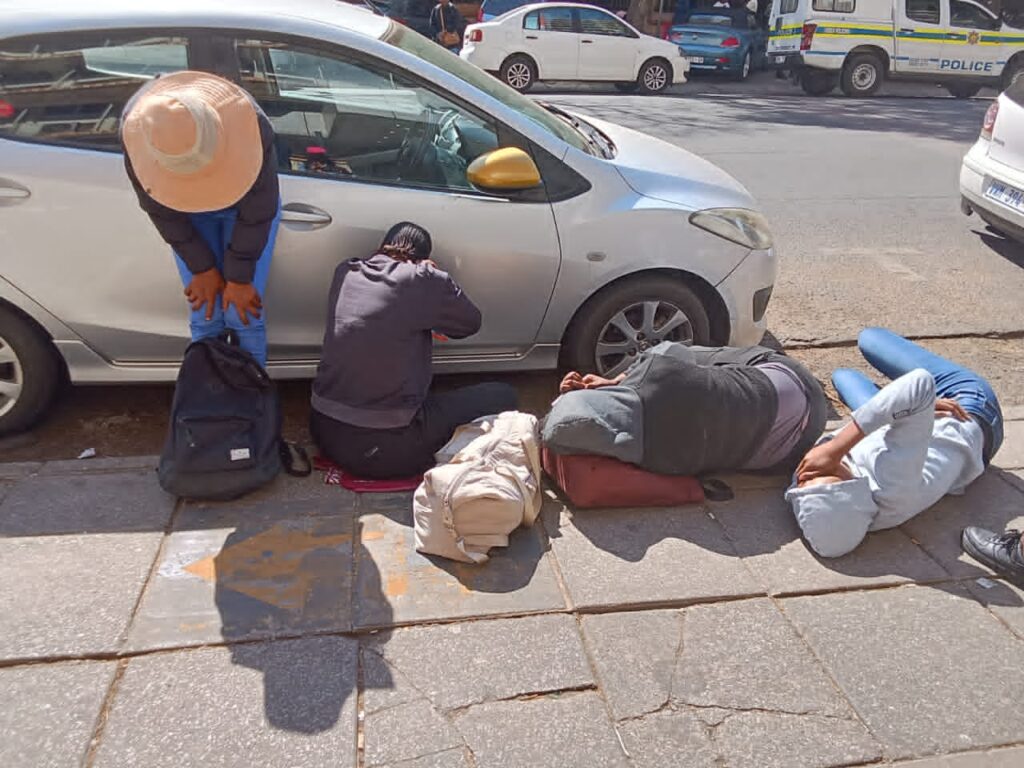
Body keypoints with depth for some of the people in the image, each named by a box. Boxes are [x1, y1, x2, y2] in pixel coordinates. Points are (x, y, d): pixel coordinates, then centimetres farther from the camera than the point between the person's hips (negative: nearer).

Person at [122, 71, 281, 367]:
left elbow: (256, 213, -25)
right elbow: (160, 210, -16)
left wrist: (239, 279, -16)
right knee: (205, 317, -4)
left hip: (247, 202, -1)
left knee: (244, 315, -7)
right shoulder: (138, 135, -32)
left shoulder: (250, 127, -39)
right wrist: (203, 269, -11)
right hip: (184, 210, 2)